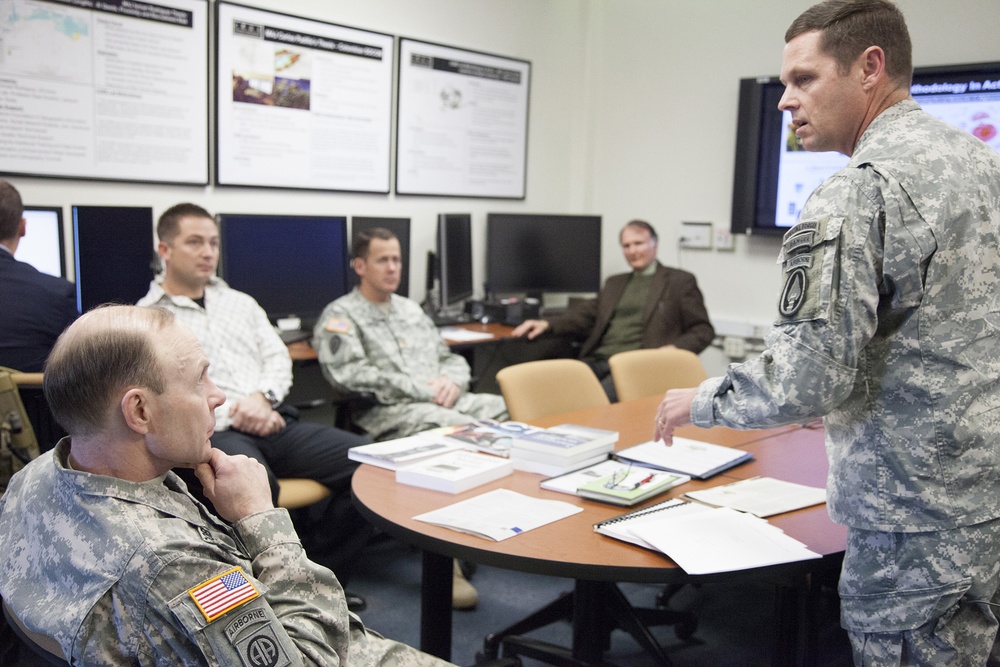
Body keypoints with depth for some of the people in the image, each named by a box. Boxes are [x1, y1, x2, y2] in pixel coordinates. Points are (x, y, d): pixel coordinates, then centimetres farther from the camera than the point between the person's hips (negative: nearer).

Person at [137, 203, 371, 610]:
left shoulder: (240, 303, 26)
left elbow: (278, 359, 18)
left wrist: (262, 397, -4)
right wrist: (235, 413, -12)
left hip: (273, 424, 6)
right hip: (210, 434, -5)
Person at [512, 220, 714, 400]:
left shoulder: (680, 281, 11)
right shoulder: (615, 283, 28)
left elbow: (703, 330, 7)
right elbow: (586, 315, 21)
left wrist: (675, 348, -14)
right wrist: (547, 324, 3)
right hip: (597, 361, 5)